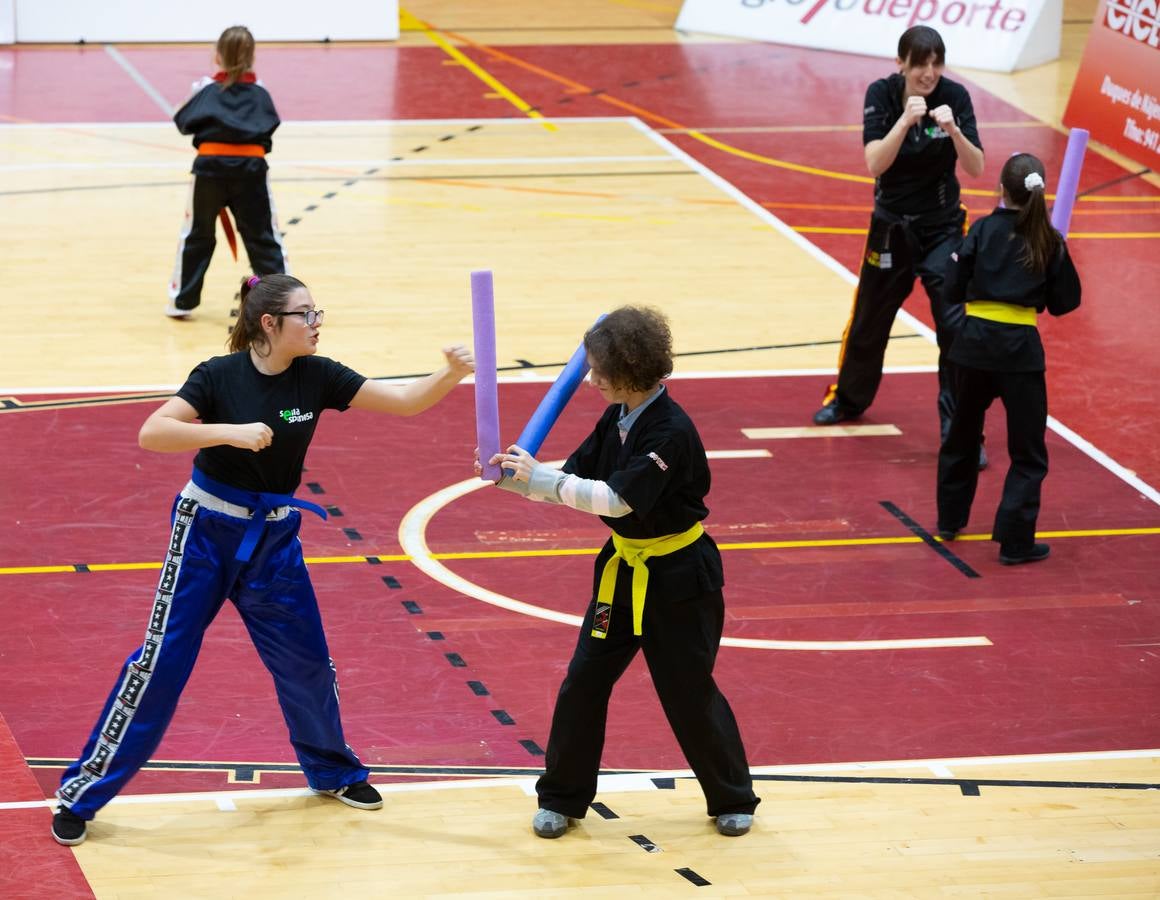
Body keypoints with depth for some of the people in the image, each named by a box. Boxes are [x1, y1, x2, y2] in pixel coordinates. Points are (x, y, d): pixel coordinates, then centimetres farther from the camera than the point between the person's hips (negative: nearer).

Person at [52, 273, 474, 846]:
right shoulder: (220, 376, -17)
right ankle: (83, 793, 3)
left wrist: (453, 374, -27)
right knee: (160, 661, -5)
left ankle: (334, 771, 36)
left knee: (307, 658, 11)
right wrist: (231, 432, -36)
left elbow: (406, 402, -9)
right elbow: (151, 434, -27)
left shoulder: (316, 377, -7)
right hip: (206, 531, -4)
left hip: (273, 539, 4)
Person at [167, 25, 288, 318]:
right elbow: (270, 126, 14)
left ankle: (182, 300, 19)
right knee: (263, 236, 8)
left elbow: (183, 123, 8)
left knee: (196, 234, 16)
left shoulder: (206, 88, 5)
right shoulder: (259, 93, 9)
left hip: (211, 165, 0)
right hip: (251, 167, 0)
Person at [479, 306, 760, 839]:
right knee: (584, 681, 6)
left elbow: (618, 498, -31)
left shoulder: (670, 433, -25)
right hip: (623, 570, 7)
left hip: (678, 579, -7)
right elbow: (573, 479, 4)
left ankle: (732, 800, 23)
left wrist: (541, 479, -31)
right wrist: (511, 475, -10)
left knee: (689, 692, 3)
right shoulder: (617, 420, 1)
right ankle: (562, 798, 18)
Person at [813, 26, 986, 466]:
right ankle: (848, 397, 44)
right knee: (869, 320, 17)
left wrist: (953, 130, -35)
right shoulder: (881, 94, -14)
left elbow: (976, 168, -18)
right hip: (891, 227, 1)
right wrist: (905, 121, -37)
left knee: (955, 326, -13)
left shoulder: (954, 96, -14)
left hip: (942, 228, -1)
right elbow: (875, 163, -24)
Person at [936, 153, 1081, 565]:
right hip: (1020, 349, -2)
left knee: (962, 436, 23)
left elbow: (953, 291, -3)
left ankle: (950, 519, 36)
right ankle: (1015, 541, 0)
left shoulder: (982, 231, -4)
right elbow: (1064, 303, 2)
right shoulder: (1050, 241, -4)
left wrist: (957, 263, 16)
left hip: (975, 343, 2)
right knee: (1028, 453, 6)